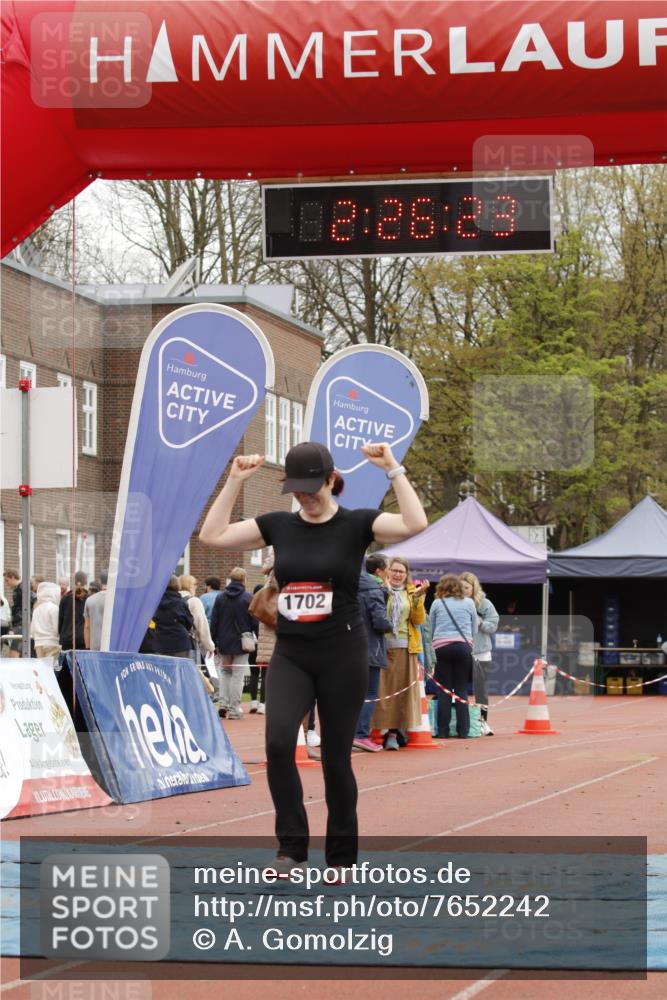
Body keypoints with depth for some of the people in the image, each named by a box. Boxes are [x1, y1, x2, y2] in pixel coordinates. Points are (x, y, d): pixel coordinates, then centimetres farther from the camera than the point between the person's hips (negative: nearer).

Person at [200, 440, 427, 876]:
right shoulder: (278, 525, 6)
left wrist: (393, 469, -20)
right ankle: (292, 848, -8)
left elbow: (415, 524, -21)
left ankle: (342, 856, 19)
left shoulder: (356, 524, -5)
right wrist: (235, 481, 0)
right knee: (278, 742, -19)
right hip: (290, 654, 3)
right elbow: (213, 535, 4)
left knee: (336, 757, 4)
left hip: (343, 655, -2)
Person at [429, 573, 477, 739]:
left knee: (444, 691, 2)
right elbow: (474, 630, 13)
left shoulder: (437, 604, 7)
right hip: (464, 646, 1)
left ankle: (442, 731, -1)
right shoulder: (469, 603, 9)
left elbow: (430, 629, 12)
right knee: (462, 690, 4)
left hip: (442, 647, 0)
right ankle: (463, 730, 1)